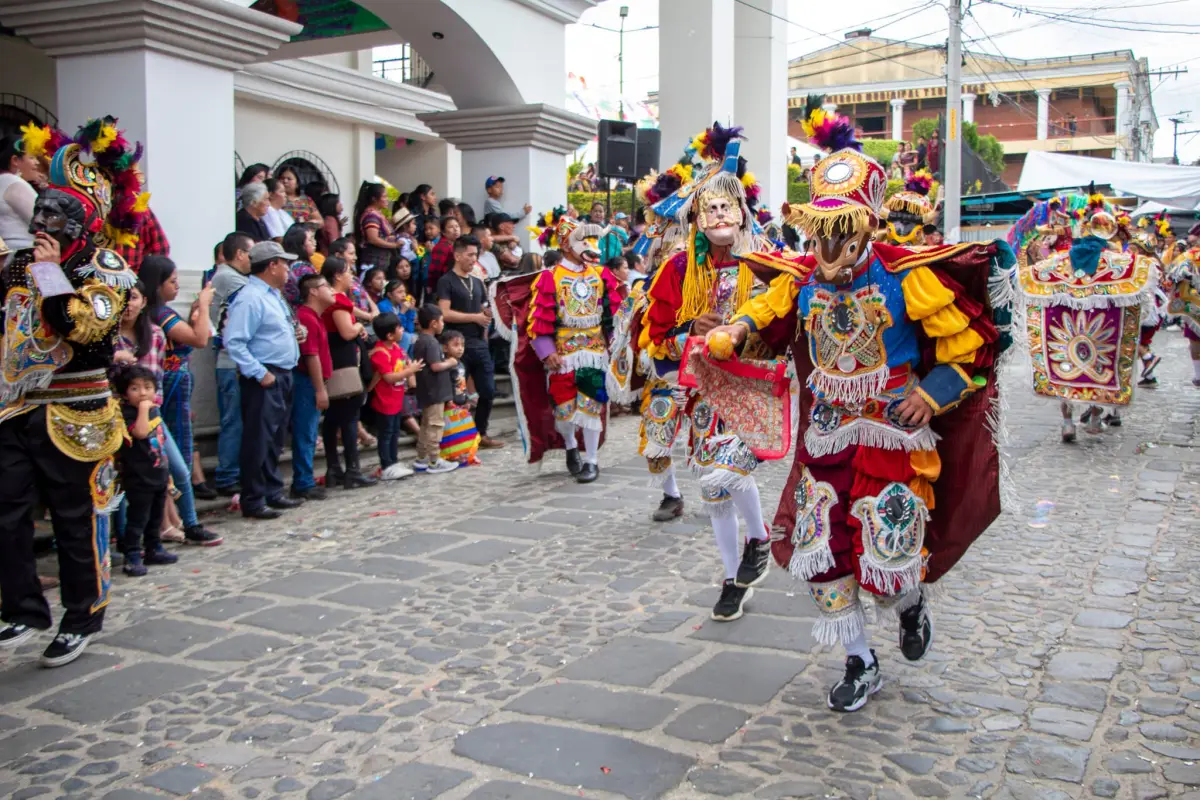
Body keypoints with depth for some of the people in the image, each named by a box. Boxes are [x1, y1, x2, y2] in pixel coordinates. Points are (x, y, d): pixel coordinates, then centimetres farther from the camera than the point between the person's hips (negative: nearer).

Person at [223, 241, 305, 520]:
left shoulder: (274, 295, 15)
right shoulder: (250, 298, -17)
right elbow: (233, 341, -23)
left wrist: (295, 331, 10)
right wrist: (260, 374, -22)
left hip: (282, 376, 10)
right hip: (264, 380, -10)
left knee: (275, 440, 17)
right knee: (259, 441, -5)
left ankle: (273, 493, 27)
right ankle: (253, 502, 2)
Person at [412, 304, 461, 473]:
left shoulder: (419, 341, 12)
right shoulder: (431, 342, -18)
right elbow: (436, 366, -26)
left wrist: (445, 362, 12)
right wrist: (450, 363, -10)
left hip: (426, 392, 10)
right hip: (435, 392, -10)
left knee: (426, 425, 17)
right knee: (435, 425, -4)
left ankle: (421, 459, 23)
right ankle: (434, 461, 0)